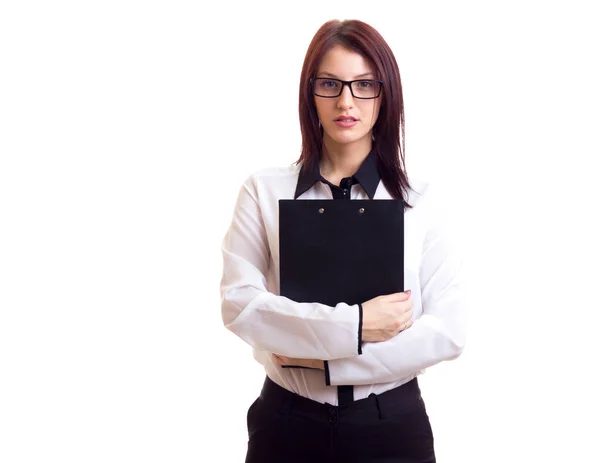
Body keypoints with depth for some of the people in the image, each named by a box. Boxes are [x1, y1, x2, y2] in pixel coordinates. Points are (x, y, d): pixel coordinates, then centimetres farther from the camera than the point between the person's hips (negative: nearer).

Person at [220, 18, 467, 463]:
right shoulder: (264, 191, -2)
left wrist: (327, 358, -14)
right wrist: (353, 325, -19)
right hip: (288, 420, 0)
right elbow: (239, 302, -11)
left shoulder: (421, 201, -3)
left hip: (391, 422, 0)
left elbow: (448, 330, -8)